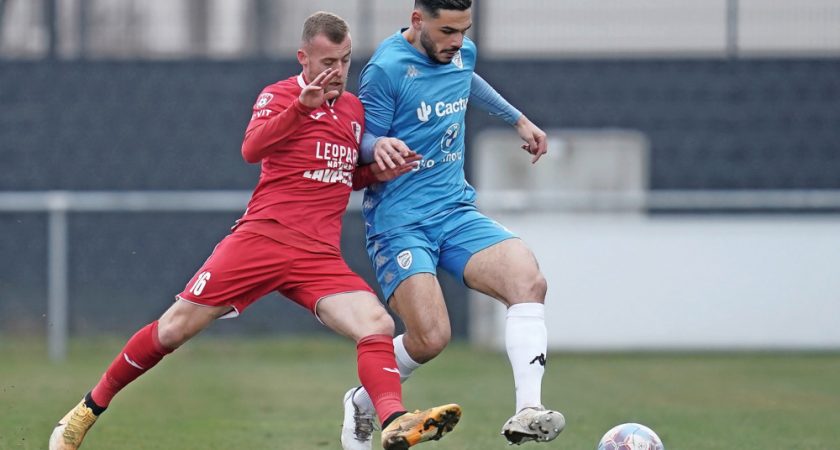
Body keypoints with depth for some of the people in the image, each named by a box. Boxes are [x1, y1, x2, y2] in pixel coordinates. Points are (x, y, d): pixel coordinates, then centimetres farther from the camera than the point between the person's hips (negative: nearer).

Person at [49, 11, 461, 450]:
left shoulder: (354, 109, 18)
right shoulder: (279, 95, 2)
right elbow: (252, 149, -18)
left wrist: (377, 173, 12)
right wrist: (302, 105, -29)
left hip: (320, 256, 4)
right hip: (263, 236, -4)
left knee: (378, 326, -20)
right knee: (174, 329, -3)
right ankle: (90, 407, 14)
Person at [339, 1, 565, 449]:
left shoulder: (463, 53, 7)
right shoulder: (387, 67, -14)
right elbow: (361, 143, -8)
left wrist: (518, 119, 40)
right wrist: (380, 146, -31)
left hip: (456, 211, 6)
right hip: (400, 222, -6)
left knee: (529, 281, -22)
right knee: (430, 338, -20)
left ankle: (528, 411, -27)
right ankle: (361, 405, 11)